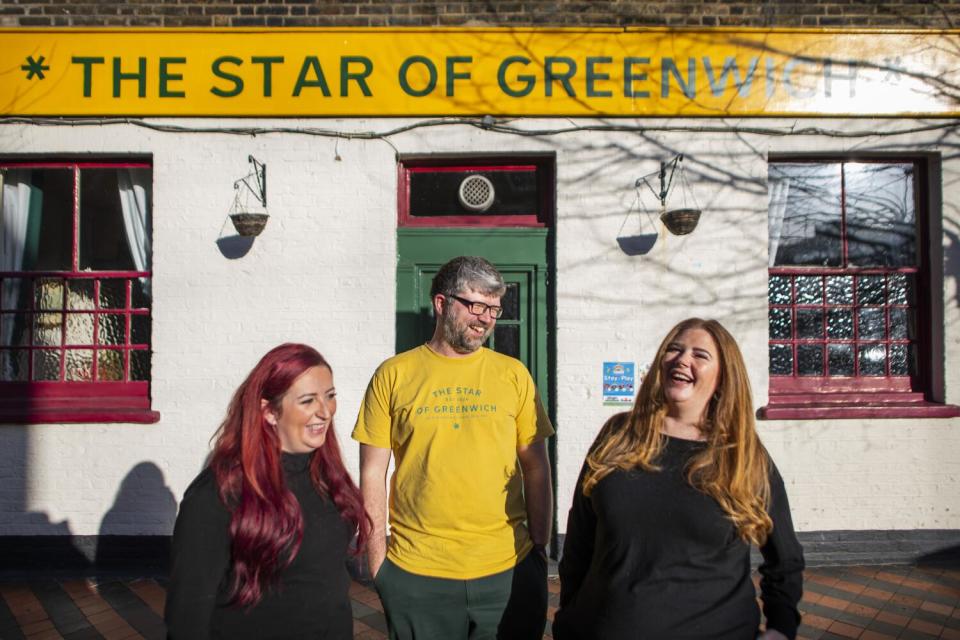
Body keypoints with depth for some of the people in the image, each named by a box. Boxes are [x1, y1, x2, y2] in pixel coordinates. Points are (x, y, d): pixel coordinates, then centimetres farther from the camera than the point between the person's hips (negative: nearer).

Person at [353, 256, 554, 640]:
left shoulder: (513, 374, 3)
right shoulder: (394, 375, -1)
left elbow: (536, 468, 6)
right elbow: (373, 475, 1)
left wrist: (540, 548, 3)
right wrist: (377, 560, -1)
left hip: (507, 570, 1)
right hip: (415, 576, -1)